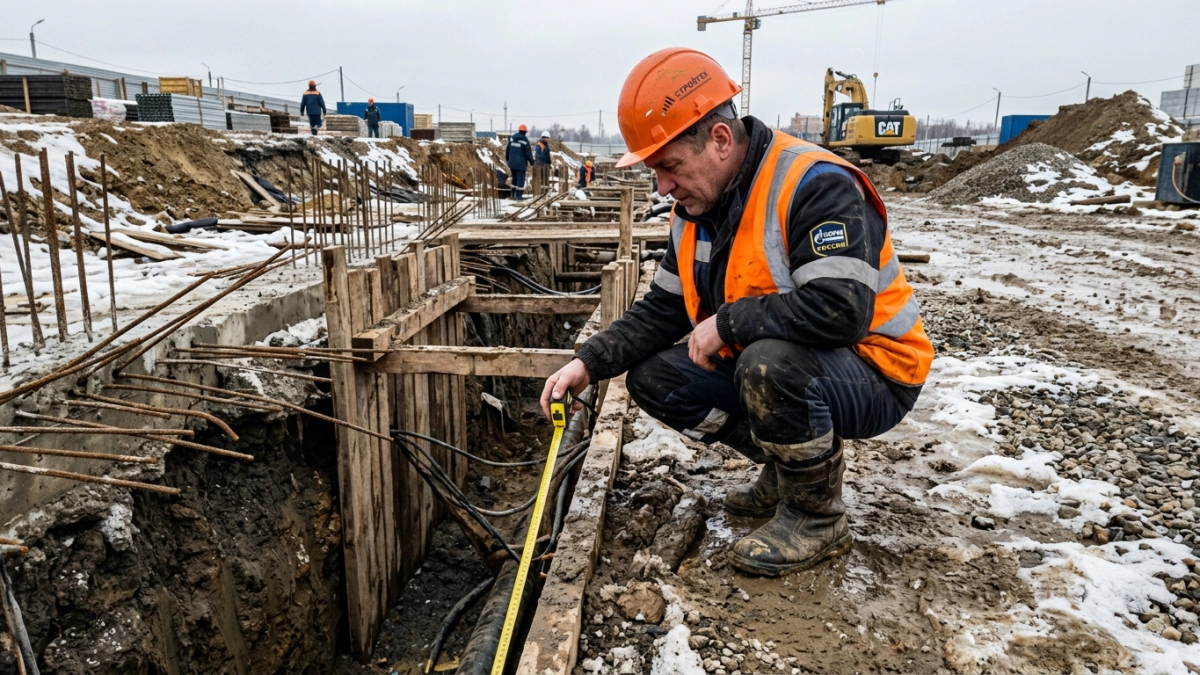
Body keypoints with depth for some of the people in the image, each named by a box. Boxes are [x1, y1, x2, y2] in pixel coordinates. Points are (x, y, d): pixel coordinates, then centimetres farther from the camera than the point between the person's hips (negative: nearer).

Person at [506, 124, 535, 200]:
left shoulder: (512, 138, 5)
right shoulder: (525, 140, -12)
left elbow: (508, 150, 13)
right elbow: (528, 153, -11)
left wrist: (507, 158, 28)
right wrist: (531, 161, 2)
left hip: (512, 163, 6)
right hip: (521, 163, -6)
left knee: (514, 178, 17)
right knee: (520, 179, -1)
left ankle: (514, 195, 22)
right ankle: (519, 196, -4)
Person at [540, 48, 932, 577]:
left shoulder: (814, 185, -25)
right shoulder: (696, 209, 2)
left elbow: (839, 309, -37)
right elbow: (662, 310, 5)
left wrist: (727, 322, -25)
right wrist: (590, 363, -8)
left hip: (873, 374, -8)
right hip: (762, 367, 8)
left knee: (769, 361, -38)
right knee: (654, 378, -3)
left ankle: (818, 518, -11)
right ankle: (787, 468, 11)